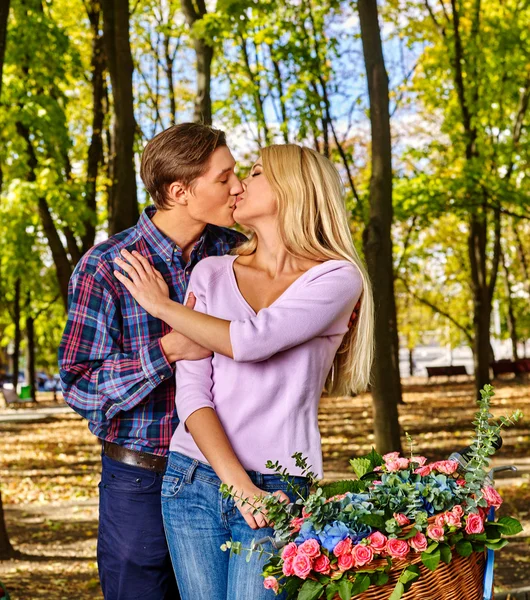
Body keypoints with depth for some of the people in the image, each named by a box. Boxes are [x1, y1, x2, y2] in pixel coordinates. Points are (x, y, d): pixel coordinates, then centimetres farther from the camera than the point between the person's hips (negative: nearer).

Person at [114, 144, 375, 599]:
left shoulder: (336, 279, -2)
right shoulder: (212, 273, 8)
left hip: (279, 489, -3)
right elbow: (191, 392, -1)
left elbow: (250, 341, -17)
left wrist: (162, 306, -3)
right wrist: (240, 487, -13)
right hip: (194, 479, 3)